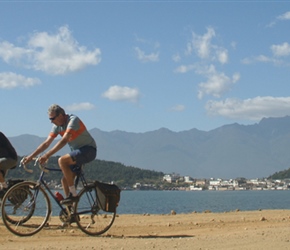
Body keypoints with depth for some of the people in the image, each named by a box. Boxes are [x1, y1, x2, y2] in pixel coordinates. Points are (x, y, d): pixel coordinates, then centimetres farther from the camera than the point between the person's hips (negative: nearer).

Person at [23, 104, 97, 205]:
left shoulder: (73, 120, -21)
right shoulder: (57, 126, 4)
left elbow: (64, 141, -32)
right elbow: (46, 143, 5)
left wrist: (47, 155, -37)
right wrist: (31, 156, -5)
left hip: (89, 150, -9)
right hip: (77, 151, 9)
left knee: (62, 160, -28)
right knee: (65, 180, -1)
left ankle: (73, 194, -22)